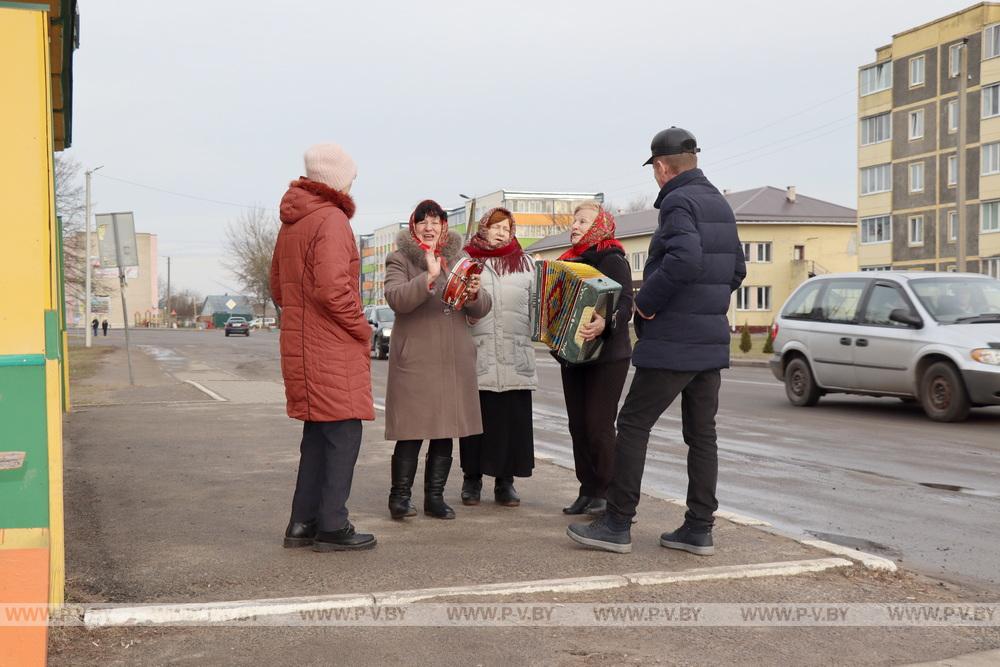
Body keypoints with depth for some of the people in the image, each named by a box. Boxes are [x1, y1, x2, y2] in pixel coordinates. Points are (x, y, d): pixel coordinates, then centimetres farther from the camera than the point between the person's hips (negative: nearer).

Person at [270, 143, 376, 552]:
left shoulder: (291, 223, 17)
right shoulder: (332, 220, -13)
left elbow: (277, 285, 22)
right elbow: (332, 288, -24)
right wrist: (361, 327, -12)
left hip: (300, 343, 9)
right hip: (332, 347, -9)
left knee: (318, 433, 15)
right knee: (342, 433, -4)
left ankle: (303, 523, 18)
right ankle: (332, 527, -2)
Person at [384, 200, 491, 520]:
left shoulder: (458, 260, 16)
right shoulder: (399, 260, 2)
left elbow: (481, 310, 13)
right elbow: (397, 299, -16)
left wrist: (475, 294, -8)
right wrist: (429, 276, -25)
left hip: (454, 361, 5)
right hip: (415, 359, -5)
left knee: (445, 433, 7)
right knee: (411, 432, -5)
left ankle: (435, 497, 16)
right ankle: (400, 496, 8)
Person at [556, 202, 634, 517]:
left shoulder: (612, 260, -8)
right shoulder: (570, 261, 16)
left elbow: (625, 304, -20)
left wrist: (606, 323, -37)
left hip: (607, 356, -7)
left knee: (599, 426, -8)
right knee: (578, 425, 6)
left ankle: (607, 493, 1)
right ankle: (587, 491, 13)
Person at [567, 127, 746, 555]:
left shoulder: (679, 201, -13)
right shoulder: (720, 204, 15)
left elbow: (683, 259, -28)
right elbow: (736, 271, 20)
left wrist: (645, 302, -17)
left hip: (673, 343, -8)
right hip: (712, 342, 9)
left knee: (633, 424, 0)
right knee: (702, 434, 10)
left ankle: (617, 524, 3)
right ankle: (699, 529, 14)